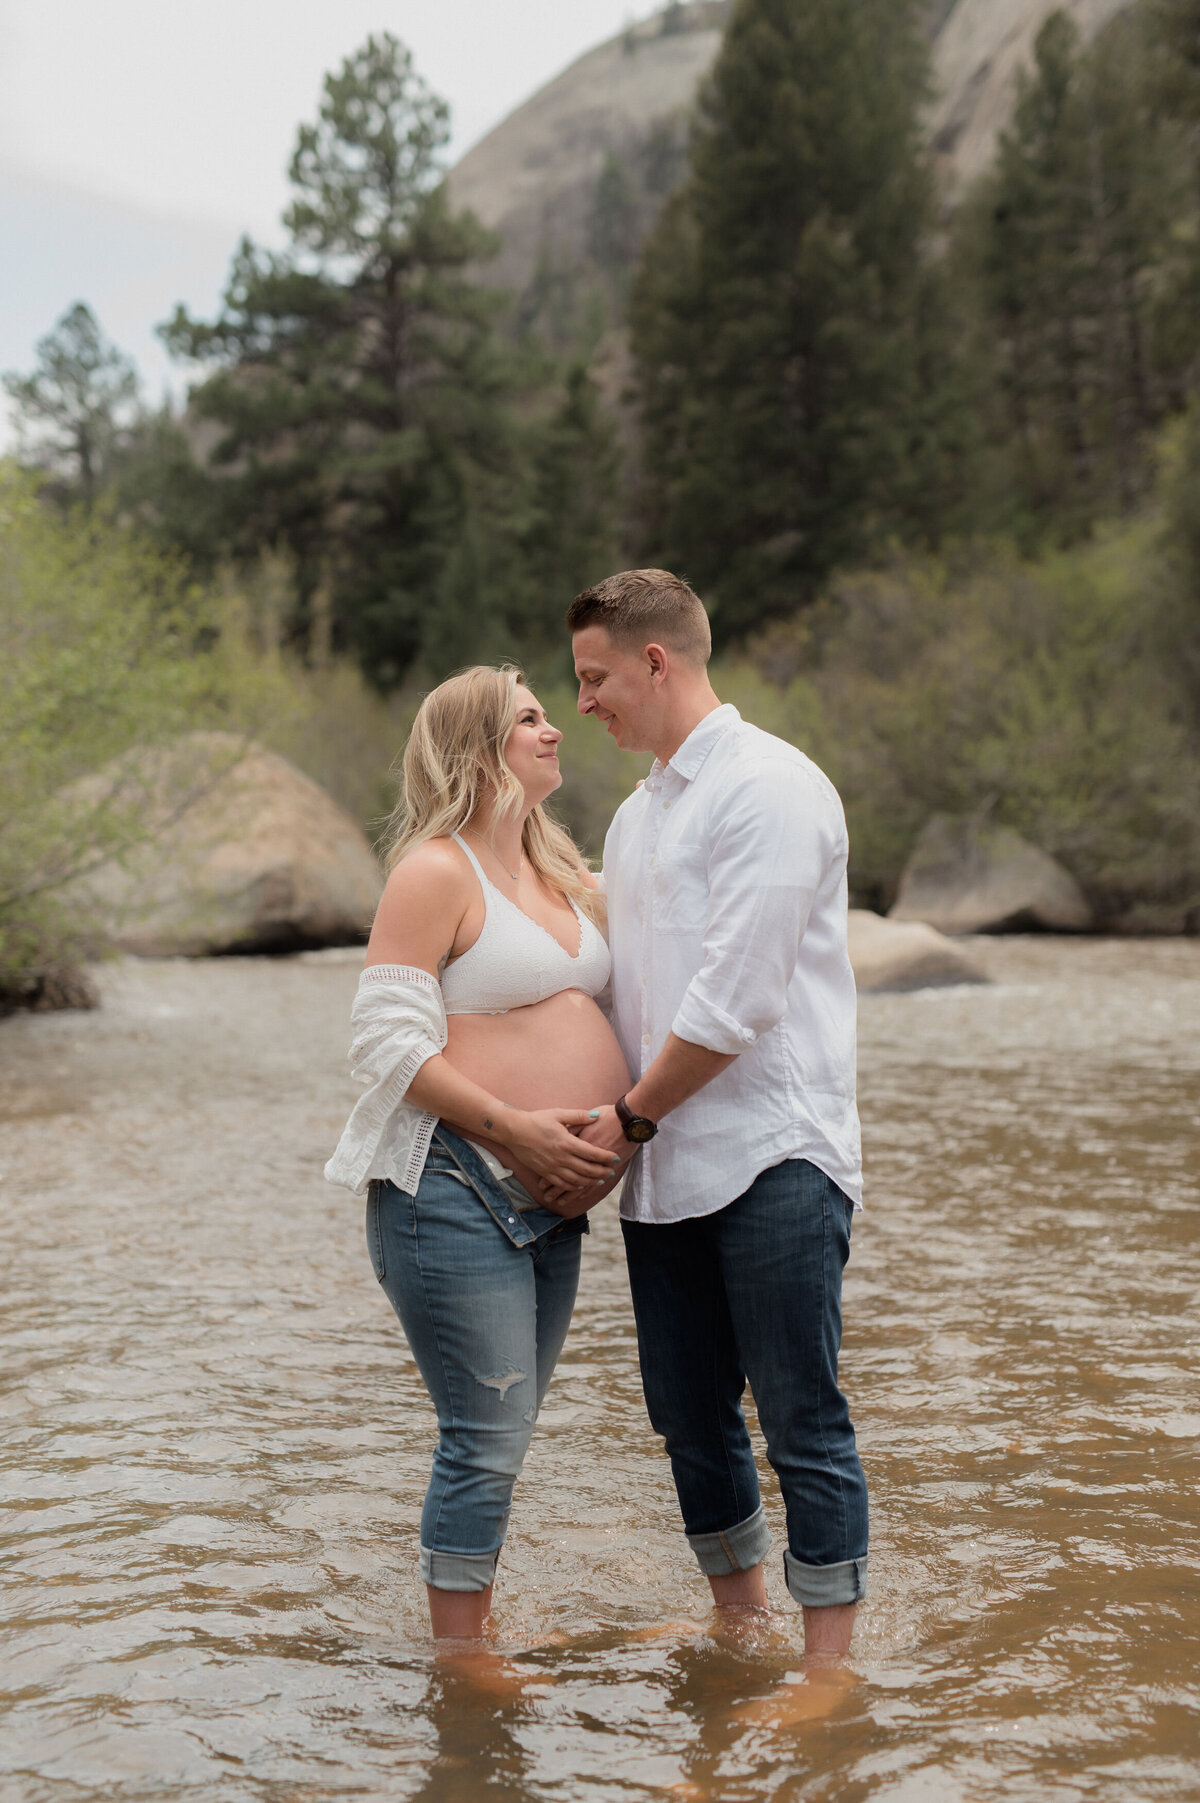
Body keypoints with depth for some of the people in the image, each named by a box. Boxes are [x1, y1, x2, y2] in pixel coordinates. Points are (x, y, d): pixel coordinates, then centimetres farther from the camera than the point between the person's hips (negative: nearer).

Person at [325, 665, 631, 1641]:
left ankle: (476, 1622, 26)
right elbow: (387, 1039, -15)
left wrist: (626, 1120, 6)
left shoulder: (561, 873, 17)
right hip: (454, 1191, -8)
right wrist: (513, 1127, -21)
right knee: (486, 1438, -6)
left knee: (505, 1433, 14)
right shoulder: (436, 871, -9)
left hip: (550, 1195, 8)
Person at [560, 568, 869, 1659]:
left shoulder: (769, 787, -9)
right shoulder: (637, 815, 19)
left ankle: (830, 1670, 5)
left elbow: (735, 998, -16)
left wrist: (629, 1119, -8)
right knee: (692, 1420, 13)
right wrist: (593, 1134, 9)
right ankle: (742, 1633, 28)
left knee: (802, 1422, -3)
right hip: (664, 1171, 8)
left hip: (773, 1159, -8)